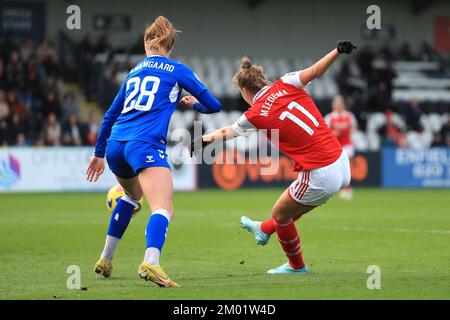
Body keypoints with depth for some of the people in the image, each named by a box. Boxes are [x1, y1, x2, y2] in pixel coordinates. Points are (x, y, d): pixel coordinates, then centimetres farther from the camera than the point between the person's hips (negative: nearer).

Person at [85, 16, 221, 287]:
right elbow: (214, 105, 14)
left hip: (115, 145, 6)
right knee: (164, 209, -20)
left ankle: (105, 260, 36)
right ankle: (151, 263, -48)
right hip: (145, 144, -6)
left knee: (132, 195, 34)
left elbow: (111, 115, 28)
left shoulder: (134, 72, 24)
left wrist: (99, 153, 38)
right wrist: (193, 103, 37)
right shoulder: (178, 71, 10)